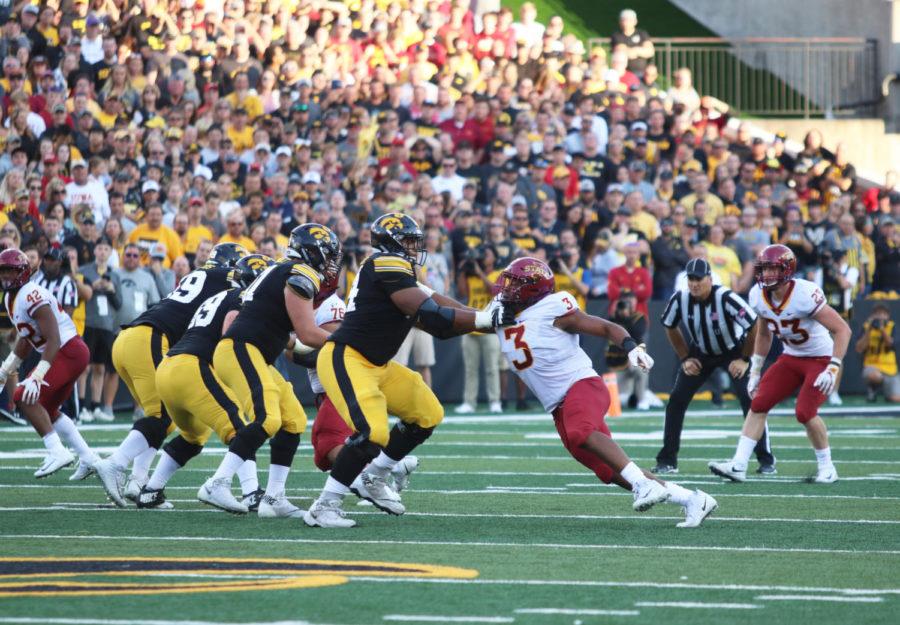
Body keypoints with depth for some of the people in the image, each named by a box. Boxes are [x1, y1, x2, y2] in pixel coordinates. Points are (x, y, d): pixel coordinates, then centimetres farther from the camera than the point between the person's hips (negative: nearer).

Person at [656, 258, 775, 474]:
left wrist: (745, 359, -19)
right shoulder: (680, 299, -20)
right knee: (676, 400, -5)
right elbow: (670, 327, 2)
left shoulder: (726, 298, -34)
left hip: (734, 351, -4)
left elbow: (754, 327, -25)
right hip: (701, 353, 4)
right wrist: (685, 358, -3)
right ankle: (667, 460, 4)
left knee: (750, 400, -16)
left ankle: (766, 460, -6)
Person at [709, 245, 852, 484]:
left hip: (821, 358, -7)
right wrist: (755, 371, 13)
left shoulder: (804, 295, -29)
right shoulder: (758, 296, -7)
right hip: (791, 357, 7)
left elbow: (842, 329, -26)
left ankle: (827, 468, 4)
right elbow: (763, 334, 13)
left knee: (805, 412, -18)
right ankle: (738, 466, -4)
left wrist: (833, 369, -32)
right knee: (759, 403, -4)